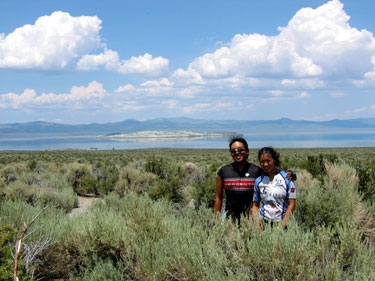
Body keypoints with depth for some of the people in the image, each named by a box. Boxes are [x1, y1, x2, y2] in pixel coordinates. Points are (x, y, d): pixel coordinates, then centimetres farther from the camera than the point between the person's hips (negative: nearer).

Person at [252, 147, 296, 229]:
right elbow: (255, 205, 12)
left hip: (281, 223, -2)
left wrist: (283, 224, -11)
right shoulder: (258, 181, 6)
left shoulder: (287, 178, -2)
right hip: (263, 224, 2)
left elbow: (292, 204, -3)